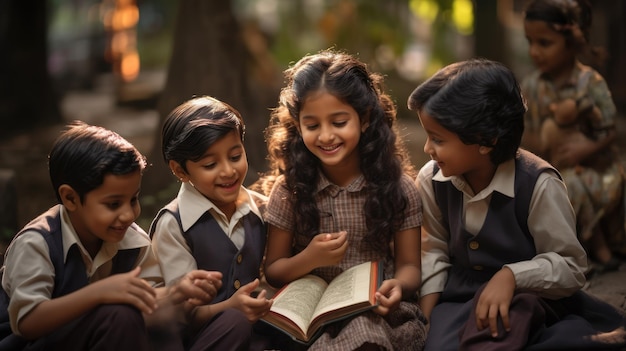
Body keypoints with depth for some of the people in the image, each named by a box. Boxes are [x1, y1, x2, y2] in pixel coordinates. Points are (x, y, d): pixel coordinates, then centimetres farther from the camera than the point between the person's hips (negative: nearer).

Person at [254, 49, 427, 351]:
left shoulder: (397, 186, 0)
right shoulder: (290, 188, 0)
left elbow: (409, 265, 3)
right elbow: (273, 272, 6)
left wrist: (398, 286, -22)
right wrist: (310, 259, -16)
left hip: (380, 312, 1)